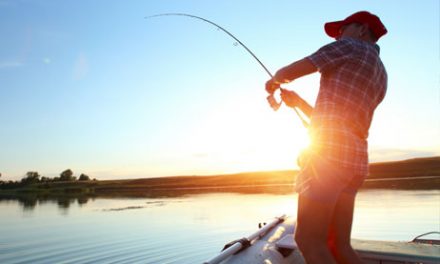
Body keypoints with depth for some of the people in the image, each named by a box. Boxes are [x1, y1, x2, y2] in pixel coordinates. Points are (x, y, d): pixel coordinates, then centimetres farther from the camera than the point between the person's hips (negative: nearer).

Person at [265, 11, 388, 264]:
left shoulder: (351, 46, 6)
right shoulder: (380, 76, 28)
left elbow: (288, 73, 1)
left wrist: (274, 81, 23)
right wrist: (298, 102, 30)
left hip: (329, 153, -9)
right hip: (355, 159, 9)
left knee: (309, 240, -9)